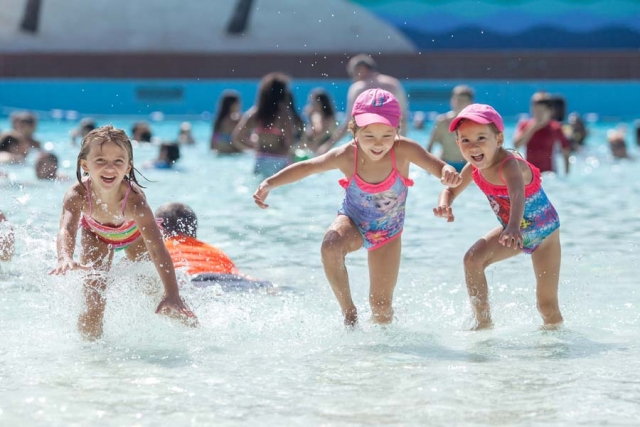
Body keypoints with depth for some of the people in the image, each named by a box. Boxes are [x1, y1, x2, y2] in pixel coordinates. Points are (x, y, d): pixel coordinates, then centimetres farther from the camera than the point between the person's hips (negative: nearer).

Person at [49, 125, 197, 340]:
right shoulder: (77, 195, -41)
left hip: (133, 234, 0)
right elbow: (66, 230, -55)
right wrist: (65, 259, -79)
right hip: (96, 234, 0)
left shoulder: (134, 199, -44)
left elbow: (157, 248, -49)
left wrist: (172, 295, -58)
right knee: (93, 301, -12)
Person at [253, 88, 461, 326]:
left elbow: (435, 165, -31)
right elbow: (306, 168, -18)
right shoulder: (347, 156, -26)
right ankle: (348, 311, -17)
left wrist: (448, 172, -55)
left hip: (388, 233, 0)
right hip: (353, 222, 0)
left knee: (381, 306, 0)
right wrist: (269, 184, -29)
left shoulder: (403, 150, -27)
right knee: (330, 246, -37)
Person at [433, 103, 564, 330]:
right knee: (473, 258, -17)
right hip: (513, 230, 6)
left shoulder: (509, 165, -36)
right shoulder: (474, 169, -13)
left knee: (547, 304, -4)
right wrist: (444, 205, -25)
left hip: (544, 232, -6)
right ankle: (483, 322, -6)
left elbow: (517, 195, -55)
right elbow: (450, 189, 1)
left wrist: (514, 227, -75)